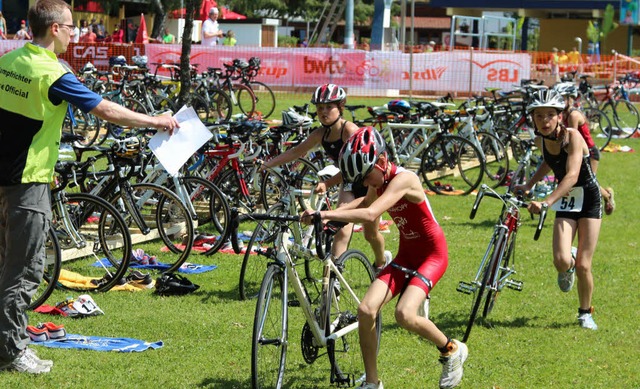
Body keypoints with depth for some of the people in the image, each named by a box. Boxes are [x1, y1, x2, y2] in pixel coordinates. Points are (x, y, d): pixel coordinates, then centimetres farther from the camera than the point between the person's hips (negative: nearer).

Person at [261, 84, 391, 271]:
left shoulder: (350, 130, -29)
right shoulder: (321, 134, -8)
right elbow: (296, 152, 3)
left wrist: (327, 184, -46)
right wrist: (267, 164, -3)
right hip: (350, 185, 5)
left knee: (371, 234, 13)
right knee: (342, 230, -16)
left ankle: (382, 262, 43)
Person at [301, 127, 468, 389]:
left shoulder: (402, 180, -27)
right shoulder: (379, 183, -1)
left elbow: (370, 214, -41)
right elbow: (365, 203, 22)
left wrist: (325, 214, -43)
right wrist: (332, 214, 3)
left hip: (432, 254, -8)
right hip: (405, 255, 8)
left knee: (404, 314, -27)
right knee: (366, 310, -11)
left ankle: (452, 350, 2)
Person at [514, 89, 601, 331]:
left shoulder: (572, 136, -24)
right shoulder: (540, 140, -6)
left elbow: (572, 175, -36)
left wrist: (546, 202, -47)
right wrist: (528, 185, 6)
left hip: (588, 198, -4)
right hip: (565, 201, 4)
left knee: (583, 266, -6)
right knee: (561, 261, -16)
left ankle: (585, 313, 19)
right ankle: (568, 269, 22)